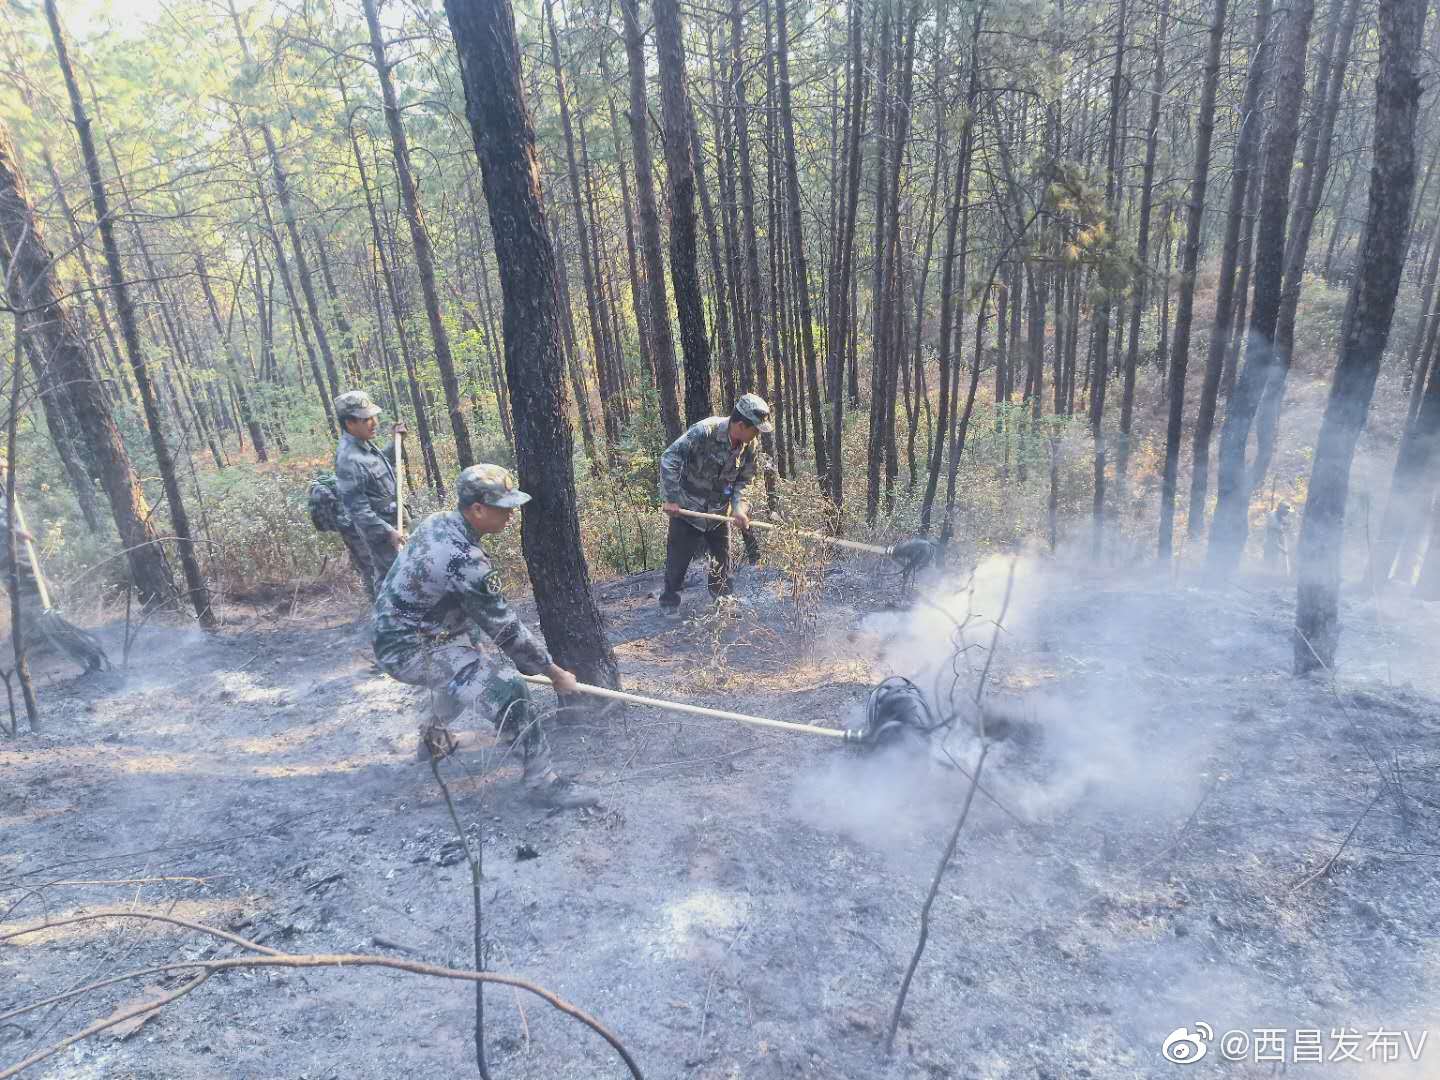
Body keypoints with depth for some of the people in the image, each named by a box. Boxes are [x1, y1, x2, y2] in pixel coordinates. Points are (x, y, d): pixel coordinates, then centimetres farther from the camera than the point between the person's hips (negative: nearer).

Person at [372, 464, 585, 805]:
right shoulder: (464, 560, -29)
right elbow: (507, 630, -21)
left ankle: (433, 738, 52)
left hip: (395, 633, 10)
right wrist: (555, 672, -10)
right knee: (507, 691, -21)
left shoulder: (438, 521, -2)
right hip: (410, 651, -10)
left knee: (466, 666, 34)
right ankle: (542, 781, -12)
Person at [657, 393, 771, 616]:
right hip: (687, 506, -5)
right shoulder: (704, 431, -28)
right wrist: (670, 499, -29)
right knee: (678, 556, 4)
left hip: (719, 510, 5)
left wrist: (739, 508, -16)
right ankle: (669, 602, 23)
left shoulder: (748, 445, -9)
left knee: (722, 556, 14)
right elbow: (669, 458, -28)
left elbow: (743, 480, 1)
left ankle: (722, 598, 34)